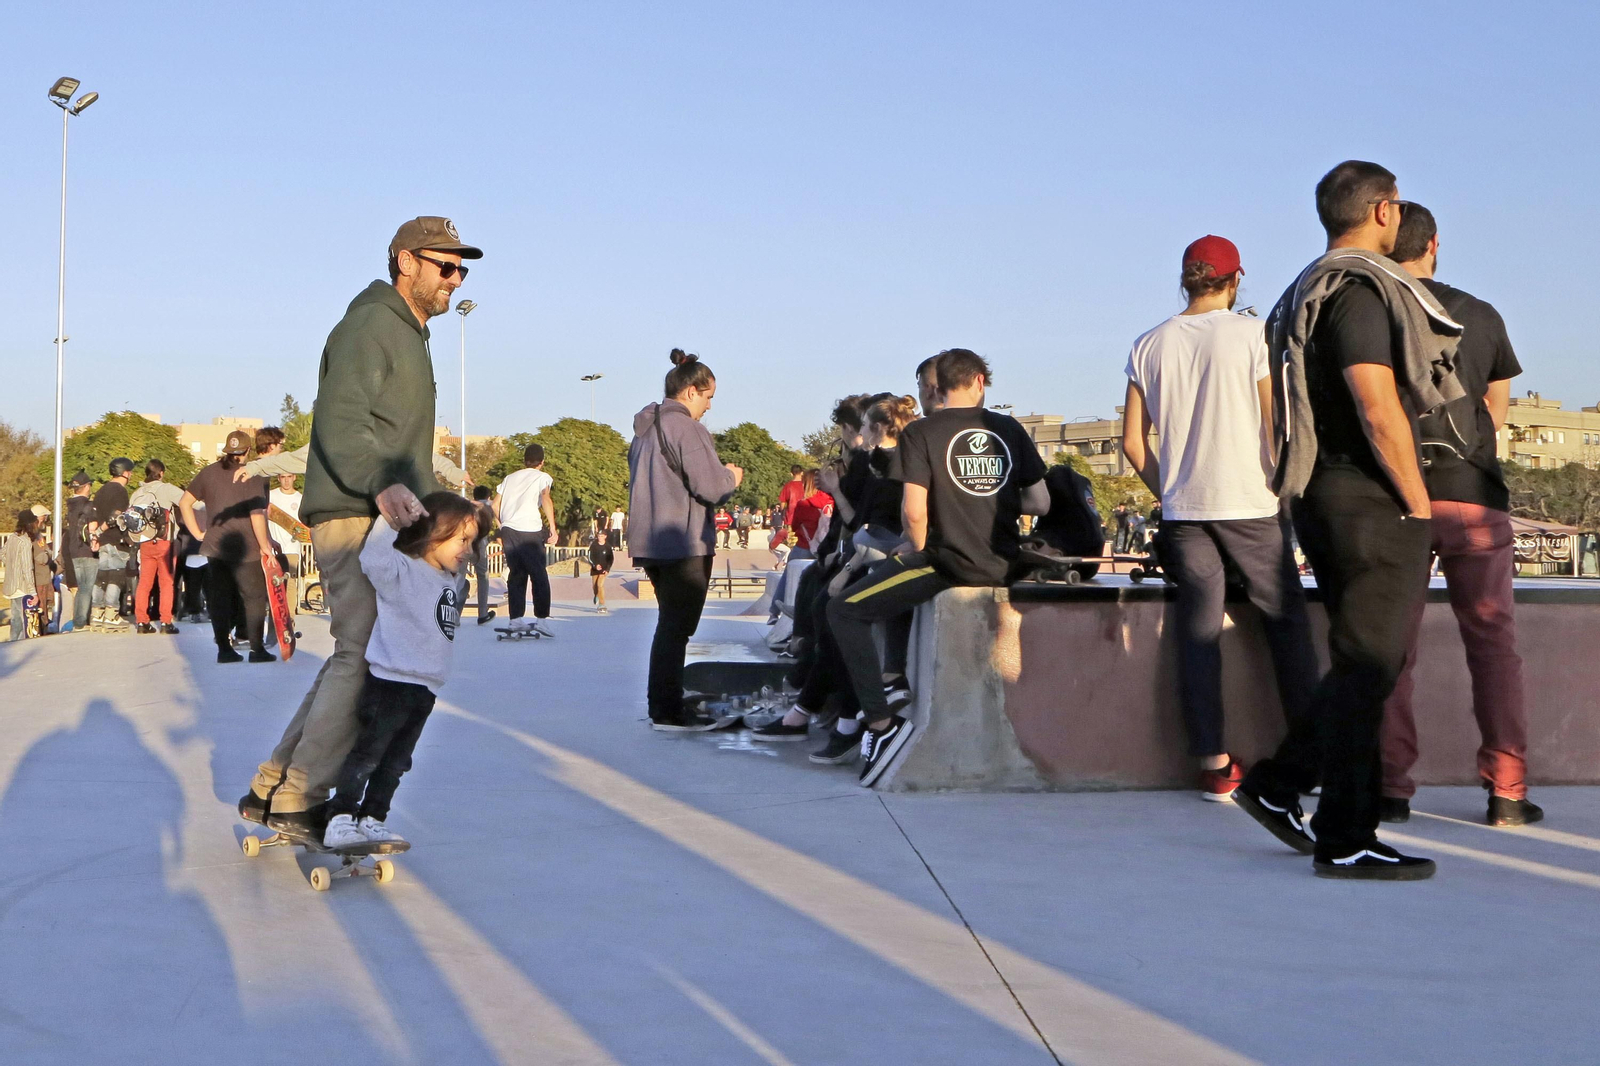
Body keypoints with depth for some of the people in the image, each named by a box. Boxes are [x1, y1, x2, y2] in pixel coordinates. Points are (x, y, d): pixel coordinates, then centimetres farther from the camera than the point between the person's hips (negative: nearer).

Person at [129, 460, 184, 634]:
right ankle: (166, 623, -3)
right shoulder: (166, 489, -5)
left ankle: (141, 622, 8)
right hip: (163, 542, -5)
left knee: (144, 583, 9)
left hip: (144, 544, 5)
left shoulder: (137, 492, 9)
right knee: (166, 583, 0)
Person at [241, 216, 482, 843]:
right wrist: (379, 485, -36)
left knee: (357, 660, 12)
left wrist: (432, 500, 26)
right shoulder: (369, 326, -9)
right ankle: (298, 805, -4)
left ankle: (271, 790, 18)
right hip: (356, 518, -11)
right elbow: (341, 420, -23)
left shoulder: (410, 333, 26)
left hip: (386, 519, 11)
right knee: (364, 660, -11)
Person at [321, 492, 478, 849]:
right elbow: (373, 559, -29)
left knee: (395, 761, 15)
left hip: (425, 689, 8)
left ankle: (372, 820, 25)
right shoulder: (401, 571, -12)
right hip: (391, 682, -8)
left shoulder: (452, 581, 14)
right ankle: (340, 821, 2)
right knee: (367, 754, -4)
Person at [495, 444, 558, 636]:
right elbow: (545, 499, -12)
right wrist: (552, 527, -11)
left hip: (508, 529, 5)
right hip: (529, 531, -5)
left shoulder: (510, 478, 22)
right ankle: (542, 618, -3)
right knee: (539, 575, 2)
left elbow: (495, 506, 18)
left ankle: (515, 619, 6)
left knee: (516, 574, 11)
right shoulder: (542, 477, 7)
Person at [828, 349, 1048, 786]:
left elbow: (914, 512, -13)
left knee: (844, 611, 3)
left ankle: (881, 721, -10)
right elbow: (1040, 504, 12)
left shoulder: (921, 432, -5)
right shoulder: (1009, 429, 8)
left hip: (950, 562, -6)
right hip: (1002, 566, 6)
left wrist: (921, 554, 6)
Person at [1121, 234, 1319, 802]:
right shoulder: (1251, 334, -4)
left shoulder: (1149, 345, 6)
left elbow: (1133, 442, 7)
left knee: (1197, 632, 4)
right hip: (1250, 504, -3)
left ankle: (1214, 765, 4)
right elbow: (1278, 426, -7)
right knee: (1286, 618, 10)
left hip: (1182, 509, 3)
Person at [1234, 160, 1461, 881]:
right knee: (1367, 665, -6)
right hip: (1371, 503, -10)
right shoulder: (1359, 289, -13)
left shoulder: (1313, 290, 19)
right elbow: (1380, 408, -20)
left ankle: (1276, 784, 18)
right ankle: (1345, 840, -1)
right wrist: (1419, 503, -12)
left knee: (1365, 663, 16)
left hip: (1329, 498, 10)